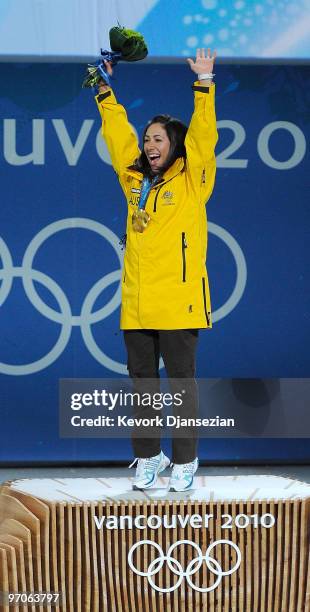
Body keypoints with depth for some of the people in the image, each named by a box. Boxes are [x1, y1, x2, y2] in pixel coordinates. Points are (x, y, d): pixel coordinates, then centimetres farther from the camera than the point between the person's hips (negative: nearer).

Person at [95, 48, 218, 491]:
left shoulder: (191, 180, 1)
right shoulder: (135, 180, 13)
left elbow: (203, 135, -8)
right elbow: (118, 134, 19)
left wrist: (204, 85, -11)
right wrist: (105, 90, 17)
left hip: (178, 302, -5)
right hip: (137, 303, 5)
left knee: (182, 382, 0)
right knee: (142, 383, 9)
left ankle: (184, 463, 5)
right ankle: (148, 458, 19)